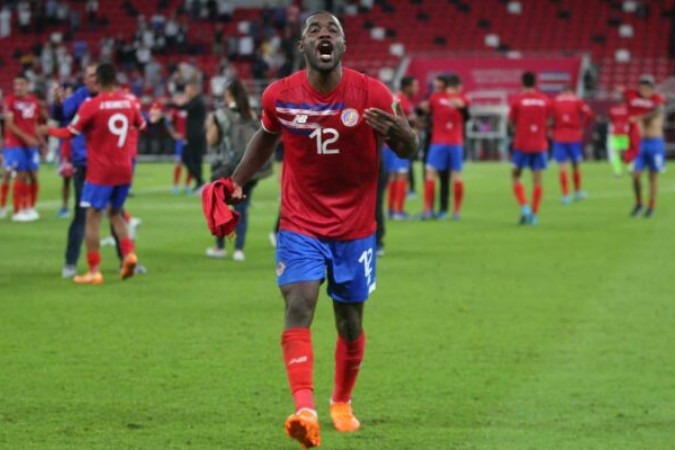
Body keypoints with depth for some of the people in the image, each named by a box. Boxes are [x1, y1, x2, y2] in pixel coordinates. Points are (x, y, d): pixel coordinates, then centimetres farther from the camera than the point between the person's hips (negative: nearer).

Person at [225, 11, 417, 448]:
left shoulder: (371, 94, -12)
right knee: (298, 306, -20)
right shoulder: (280, 96, -7)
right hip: (301, 226, 0)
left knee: (351, 322, 10)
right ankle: (305, 410, -31)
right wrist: (236, 184, 12)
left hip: (356, 228, 0)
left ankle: (342, 402, 35)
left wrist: (401, 133, -29)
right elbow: (266, 137, 15)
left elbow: (409, 151, -6)